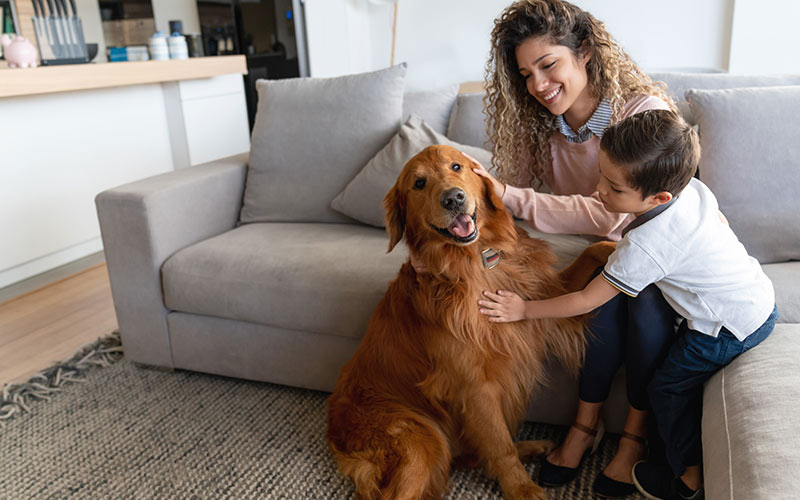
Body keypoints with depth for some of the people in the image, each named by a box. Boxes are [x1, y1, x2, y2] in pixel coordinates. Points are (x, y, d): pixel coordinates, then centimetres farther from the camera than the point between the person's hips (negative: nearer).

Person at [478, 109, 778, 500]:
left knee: (670, 388, 8)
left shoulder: (645, 246, -31)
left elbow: (587, 301, -23)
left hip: (730, 327, -9)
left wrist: (524, 310, -16)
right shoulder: (694, 187, -9)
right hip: (761, 294, 9)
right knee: (687, 378, 21)